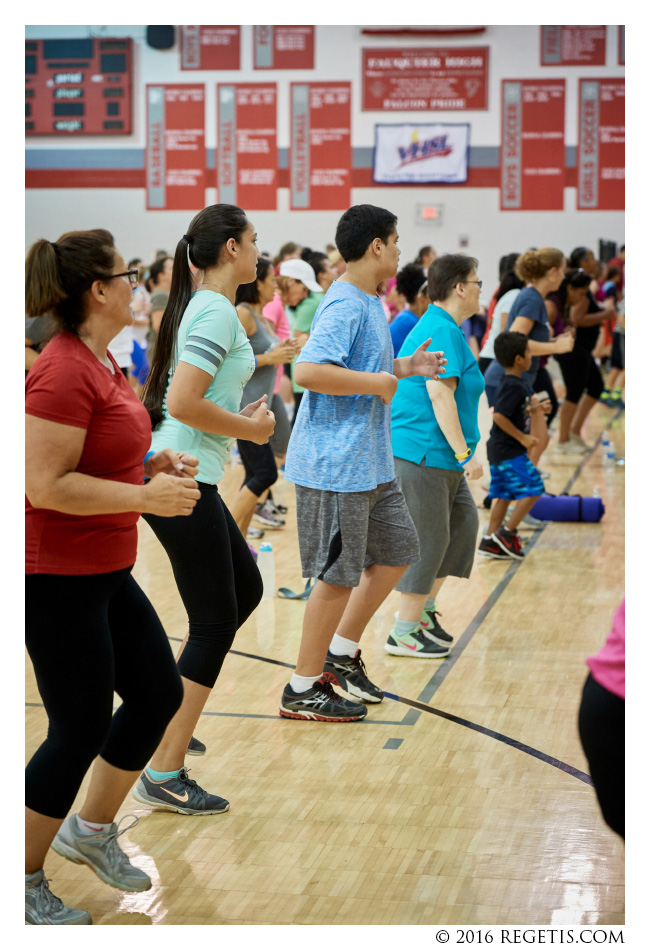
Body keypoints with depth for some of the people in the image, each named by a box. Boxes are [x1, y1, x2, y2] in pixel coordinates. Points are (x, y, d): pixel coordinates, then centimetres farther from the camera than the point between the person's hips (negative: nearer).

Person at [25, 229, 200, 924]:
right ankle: (23, 885, 18)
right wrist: (147, 497, -21)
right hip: (58, 579, -10)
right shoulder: (64, 371, -21)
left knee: (159, 691, 16)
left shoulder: (99, 362, 10)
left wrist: (149, 465, 6)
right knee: (81, 732, 1)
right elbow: (45, 484, -25)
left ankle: (91, 830, 34)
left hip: (106, 573, 10)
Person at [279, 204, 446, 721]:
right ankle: (303, 689, 9)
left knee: (397, 552, 17)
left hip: (369, 463, 10)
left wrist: (402, 367, 15)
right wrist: (379, 380, -23)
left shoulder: (370, 303, 14)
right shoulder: (344, 305, -18)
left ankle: (342, 653, 28)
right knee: (339, 575, -2)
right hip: (335, 464, -10)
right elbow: (308, 371, -30)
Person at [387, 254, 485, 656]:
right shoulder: (443, 330, -17)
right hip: (423, 453, -11)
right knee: (428, 539, -3)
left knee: (464, 522, 16)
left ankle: (424, 608, 24)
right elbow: (439, 394, -25)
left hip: (440, 456, 11)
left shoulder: (438, 327, 16)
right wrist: (464, 453, -24)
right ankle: (404, 633, 6)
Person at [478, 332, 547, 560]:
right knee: (532, 489, -6)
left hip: (499, 449, 10)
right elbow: (499, 416, -26)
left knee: (504, 495, 13)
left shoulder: (508, 383, 12)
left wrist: (533, 411, 12)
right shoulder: (514, 386, -19)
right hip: (509, 451, -10)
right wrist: (522, 437, -20)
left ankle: (490, 541, 14)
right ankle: (507, 533, -3)